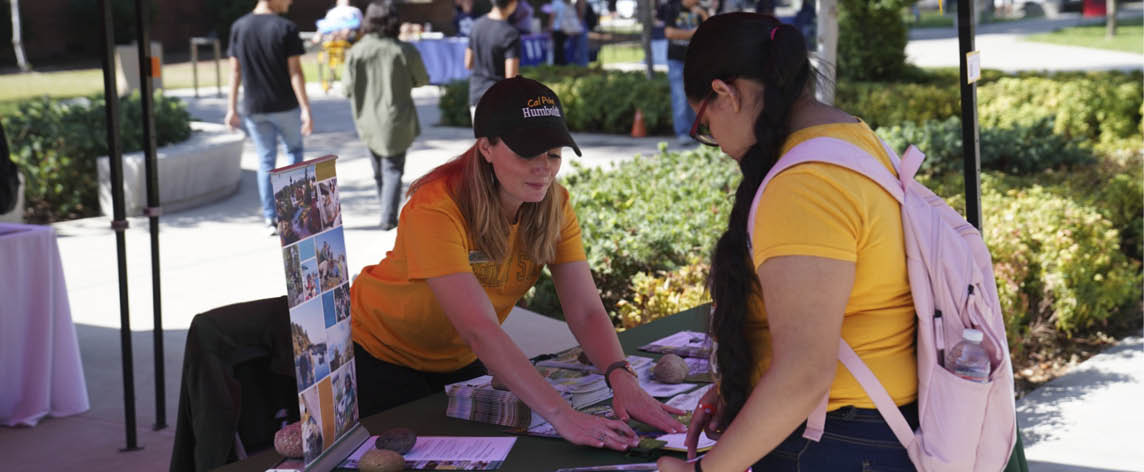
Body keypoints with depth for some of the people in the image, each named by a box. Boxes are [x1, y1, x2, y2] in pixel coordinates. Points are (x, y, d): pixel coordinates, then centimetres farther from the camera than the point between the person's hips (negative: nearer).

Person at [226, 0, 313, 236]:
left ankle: (271, 219, 7)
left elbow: (235, 70, 2)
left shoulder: (239, 28, 0)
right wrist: (306, 109, -12)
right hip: (285, 106, -3)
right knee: (294, 150, 20)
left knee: (266, 161, 9)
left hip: (254, 108, 3)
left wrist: (232, 108, 8)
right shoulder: (286, 29, -13)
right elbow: (295, 71, -14)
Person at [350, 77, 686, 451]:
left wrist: (622, 380, -41)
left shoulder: (553, 205, -15)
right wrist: (561, 414, -51)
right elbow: (480, 329, -43)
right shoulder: (436, 209, -35)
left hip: (457, 360, 5)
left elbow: (586, 311, -21)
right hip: (378, 354, -5)